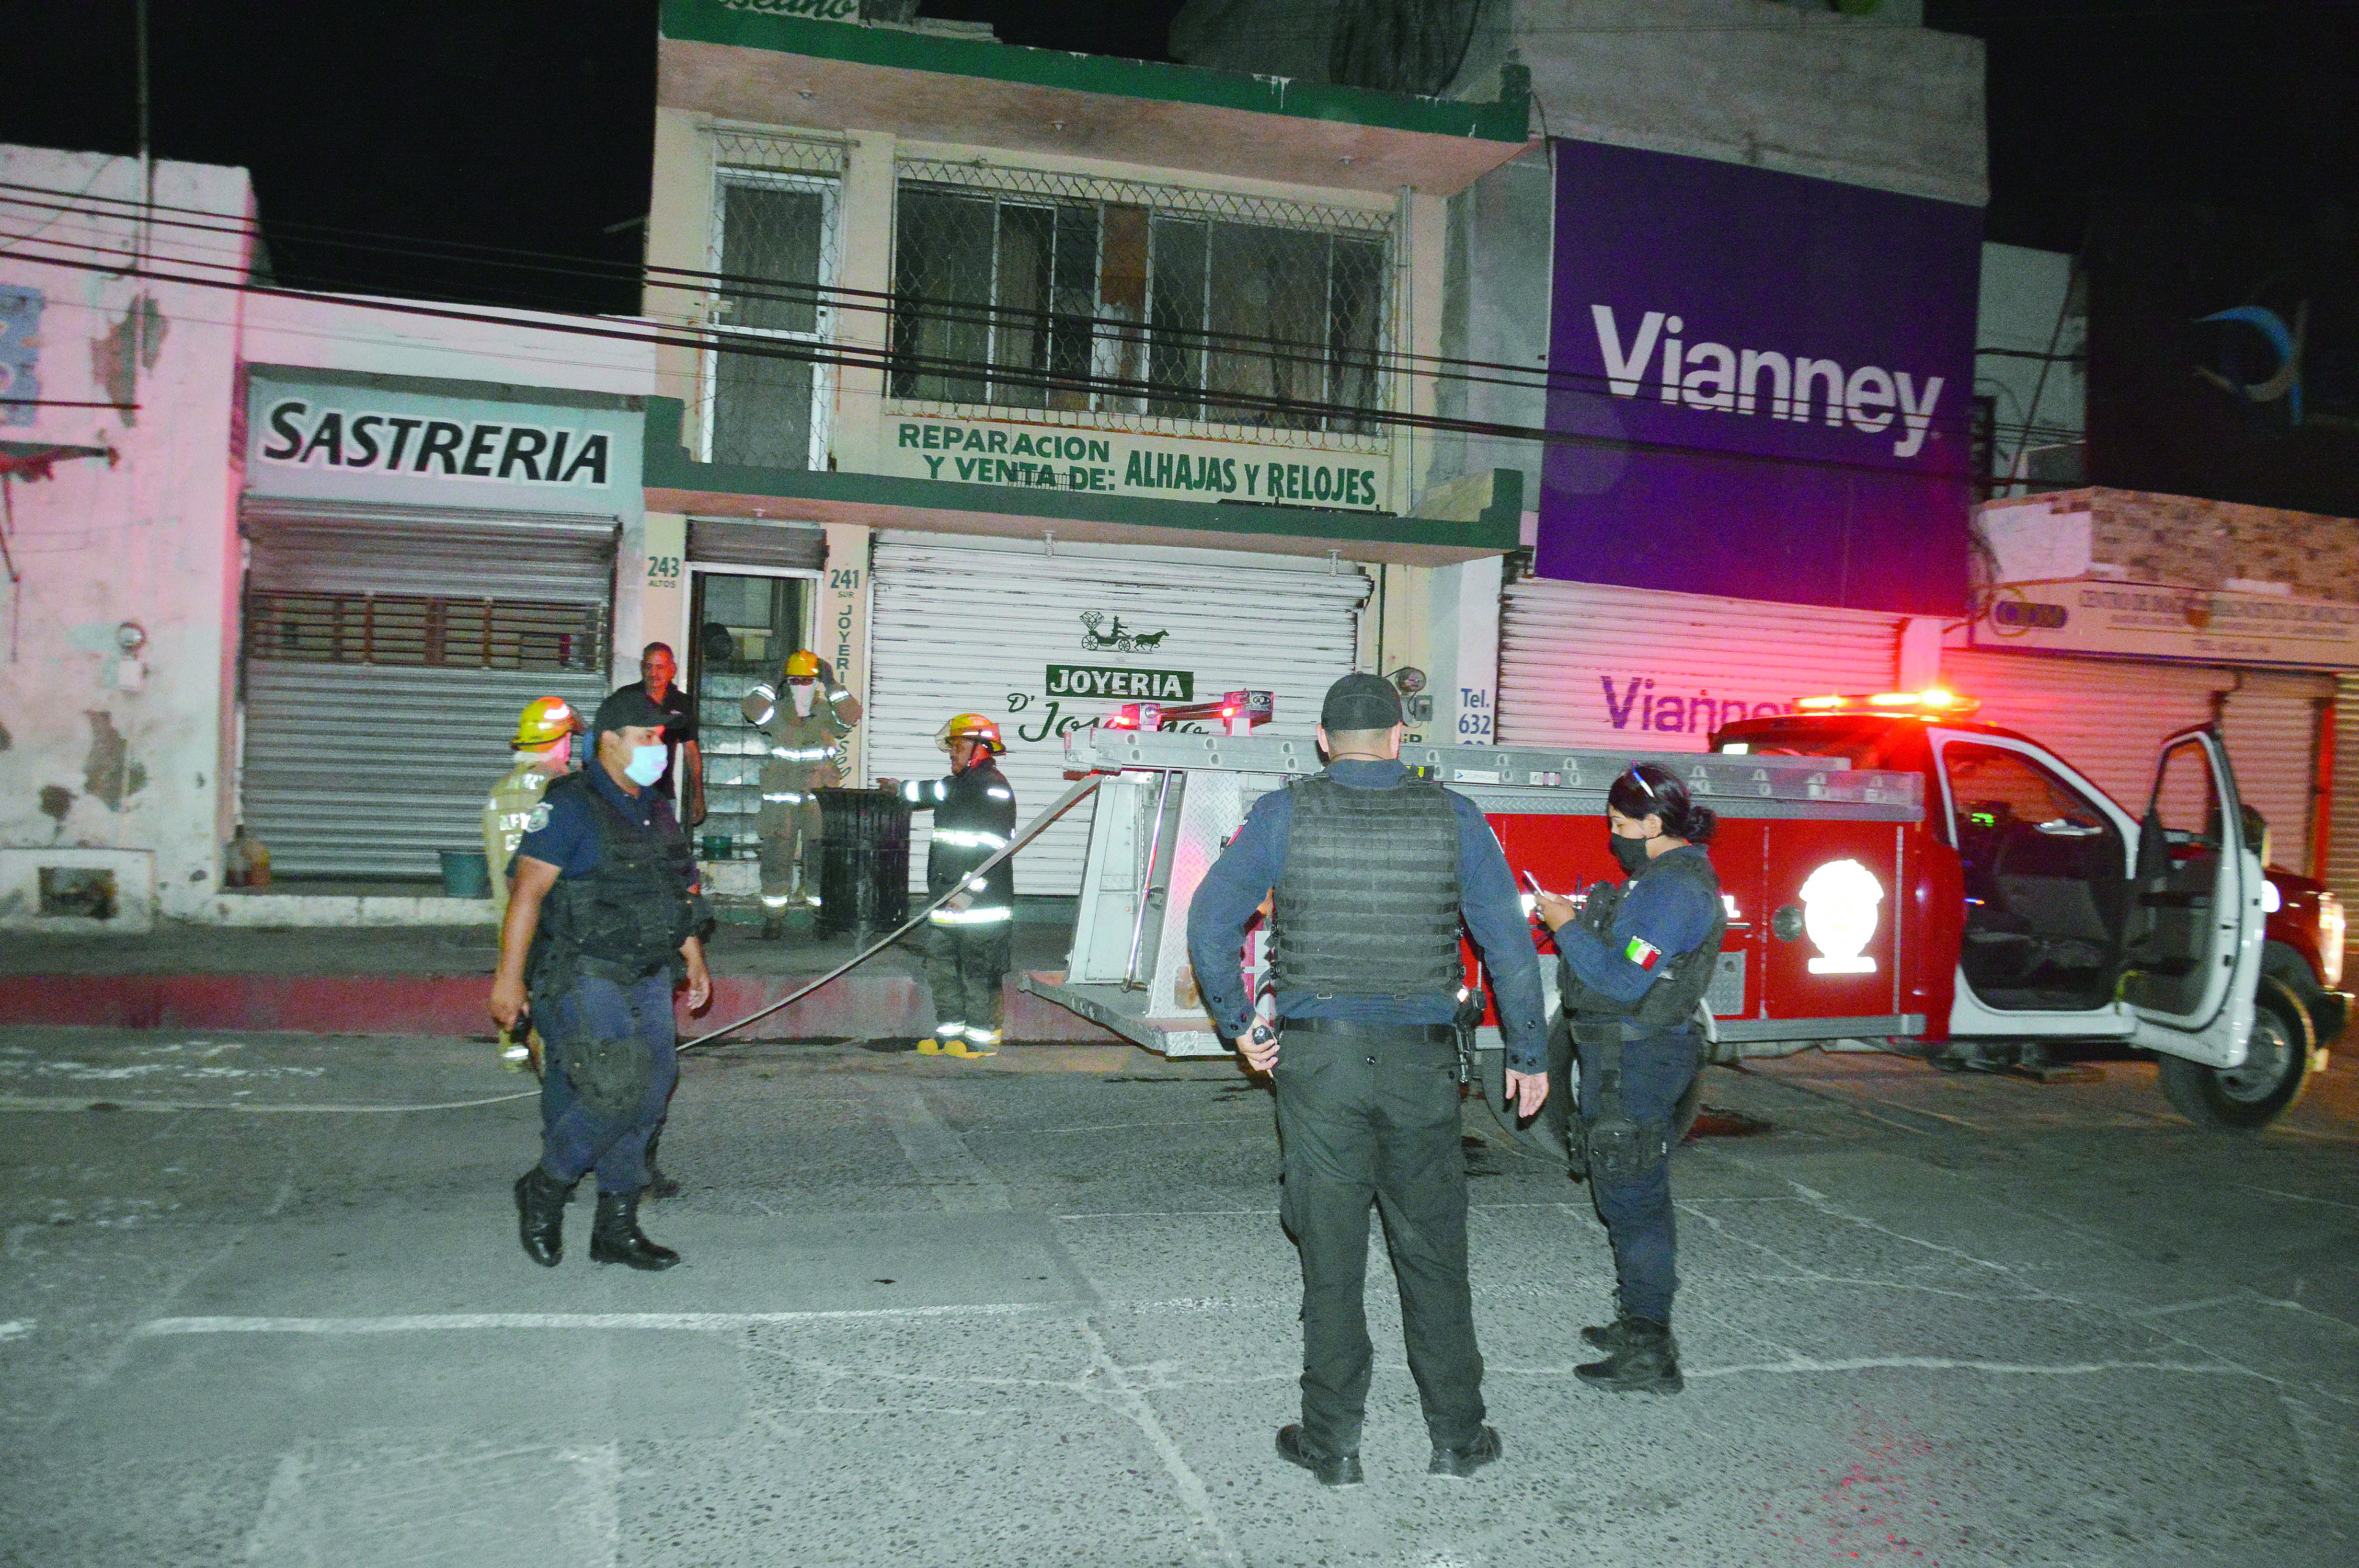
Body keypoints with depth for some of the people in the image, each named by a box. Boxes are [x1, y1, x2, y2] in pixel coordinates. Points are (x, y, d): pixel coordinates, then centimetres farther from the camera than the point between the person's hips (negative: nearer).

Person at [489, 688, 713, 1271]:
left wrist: (693, 958, 20)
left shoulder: (655, 810, 14)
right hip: (586, 978, -8)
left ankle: (617, 1228, 15)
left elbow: (677, 892, 24)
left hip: (648, 978, 8)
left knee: (649, 1094, 5)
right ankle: (544, 1188, 10)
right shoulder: (571, 807, -11)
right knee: (617, 1092, -15)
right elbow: (527, 893, -14)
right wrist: (510, 976, -17)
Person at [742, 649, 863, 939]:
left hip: (820, 796, -1)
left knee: (819, 859, 0)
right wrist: (773, 683, -2)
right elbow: (753, 709, -6)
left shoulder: (827, 714, 6)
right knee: (777, 858, -1)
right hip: (781, 798, 1)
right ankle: (774, 918, 5)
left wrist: (831, 686, -11)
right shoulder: (779, 713, 9)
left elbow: (852, 716, -11)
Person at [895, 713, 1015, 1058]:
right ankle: (950, 1030, 22)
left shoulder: (993, 787, -13)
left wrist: (970, 891, -25)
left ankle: (983, 1036, 5)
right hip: (948, 898, 10)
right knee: (940, 964, 13)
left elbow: (995, 847, -21)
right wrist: (900, 788, 55)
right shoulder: (956, 786, 16)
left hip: (981, 901, -10)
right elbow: (928, 793, 41)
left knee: (977, 969, -3)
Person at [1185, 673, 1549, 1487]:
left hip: (1316, 1060, -1)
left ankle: (1332, 1442, 17)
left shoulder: (1284, 814, -2)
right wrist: (1529, 1055, 9)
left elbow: (1210, 921, -3)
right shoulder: (1453, 817, 0)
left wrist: (1238, 1023, 8)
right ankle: (1456, 1435, 23)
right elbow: (1510, 943, 0)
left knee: (1330, 1256, 8)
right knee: (1432, 1251, 13)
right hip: (1423, 1067, 1)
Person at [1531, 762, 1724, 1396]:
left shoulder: (1676, 887, -19)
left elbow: (1624, 982, -23)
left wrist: (1568, 929, -13)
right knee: (1629, 1194, 18)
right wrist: (1577, 920, 8)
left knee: (1632, 1199, -5)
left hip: (1636, 1059, -11)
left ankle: (1650, 1356, 1)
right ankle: (1639, 1323, 30)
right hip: (1623, 1055, 11)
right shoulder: (1664, 875, 14)